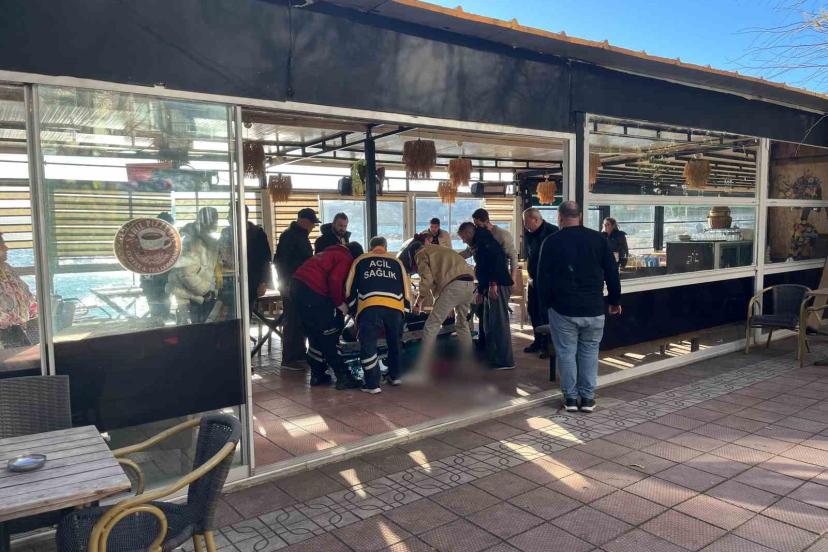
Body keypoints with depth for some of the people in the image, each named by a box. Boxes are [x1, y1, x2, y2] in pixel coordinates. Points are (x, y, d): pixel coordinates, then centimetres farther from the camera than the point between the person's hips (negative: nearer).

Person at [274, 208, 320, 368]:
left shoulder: (302, 235, 15)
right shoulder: (289, 236, -13)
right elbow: (280, 261, -19)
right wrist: (285, 284, -21)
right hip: (291, 286, -9)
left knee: (301, 320, 13)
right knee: (292, 321, -8)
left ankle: (300, 353, 22)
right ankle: (288, 359, -3)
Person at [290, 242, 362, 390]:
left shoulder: (330, 253, 26)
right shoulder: (347, 259, -1)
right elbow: (335, 279, -18)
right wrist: (339, 302, -6)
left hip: (297, 285, 9)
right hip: (312, 292, -9)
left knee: (315, 335, 19)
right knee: (329, 336, -1)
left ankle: (317, 375, 26)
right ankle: (343, 377, 4)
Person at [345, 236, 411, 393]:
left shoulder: (360, 261, 26)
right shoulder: (396, 262, 29)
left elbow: (349, 289, 22)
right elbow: (406, 289, 25)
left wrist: (354, 313, 30)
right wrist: (404, 310, 33)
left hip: (369, 306, -2)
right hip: (395, 306, 3)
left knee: (368, 344, 4)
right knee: (395, 342, 23)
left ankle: (372, 384, 0)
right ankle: (395, 376, 32)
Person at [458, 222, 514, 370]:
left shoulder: (484, 240, -8)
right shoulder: (478, 245, 23)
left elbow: (496, 259, -22)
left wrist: (493, 283, -26)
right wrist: (480, 291, 28)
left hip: (498, 286, -11)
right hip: (490, 288, 11)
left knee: (499, 323, -8)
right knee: (488, 324, 14)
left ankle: (505, 361, -4)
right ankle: (492, 357, 22)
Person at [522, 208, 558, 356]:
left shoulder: (552, 232, -15)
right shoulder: (528, 233, 6)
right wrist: (531, 276, 4)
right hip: (533, 279, 7)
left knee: (545, 312, -3)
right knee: (533, 310, 13)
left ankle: (547, 345, 8)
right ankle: (538, 341, 26)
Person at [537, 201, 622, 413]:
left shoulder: (551, 242, -5)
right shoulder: (598, 239, 1)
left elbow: (543, 278, -3)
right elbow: (612, 273, 5)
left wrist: (545, 304, 9)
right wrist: (615, 300, 15)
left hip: (563, 309, -2)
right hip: (594, 309, 2)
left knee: (566, 352, 7)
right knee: (589, 351, 11)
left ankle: (570, 397, 12)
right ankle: (588, 397, 14)